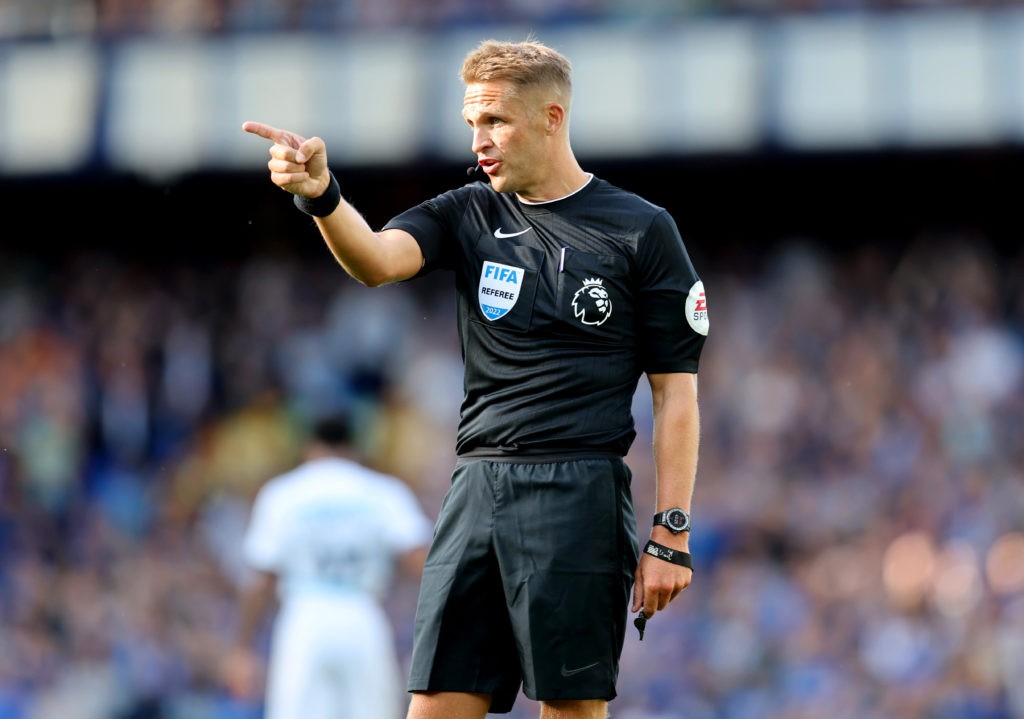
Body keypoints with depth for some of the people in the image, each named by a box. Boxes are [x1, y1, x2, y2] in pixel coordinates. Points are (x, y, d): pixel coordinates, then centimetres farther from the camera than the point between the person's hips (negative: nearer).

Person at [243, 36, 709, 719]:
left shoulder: (641, 230, 2)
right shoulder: (468, 215, 12)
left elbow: (677, 391, 1)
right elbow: (377, 259, -9)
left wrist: (672, 533, -5)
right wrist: (321, 195, -30)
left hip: (580, 500, -4)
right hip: (477, 491, 4)